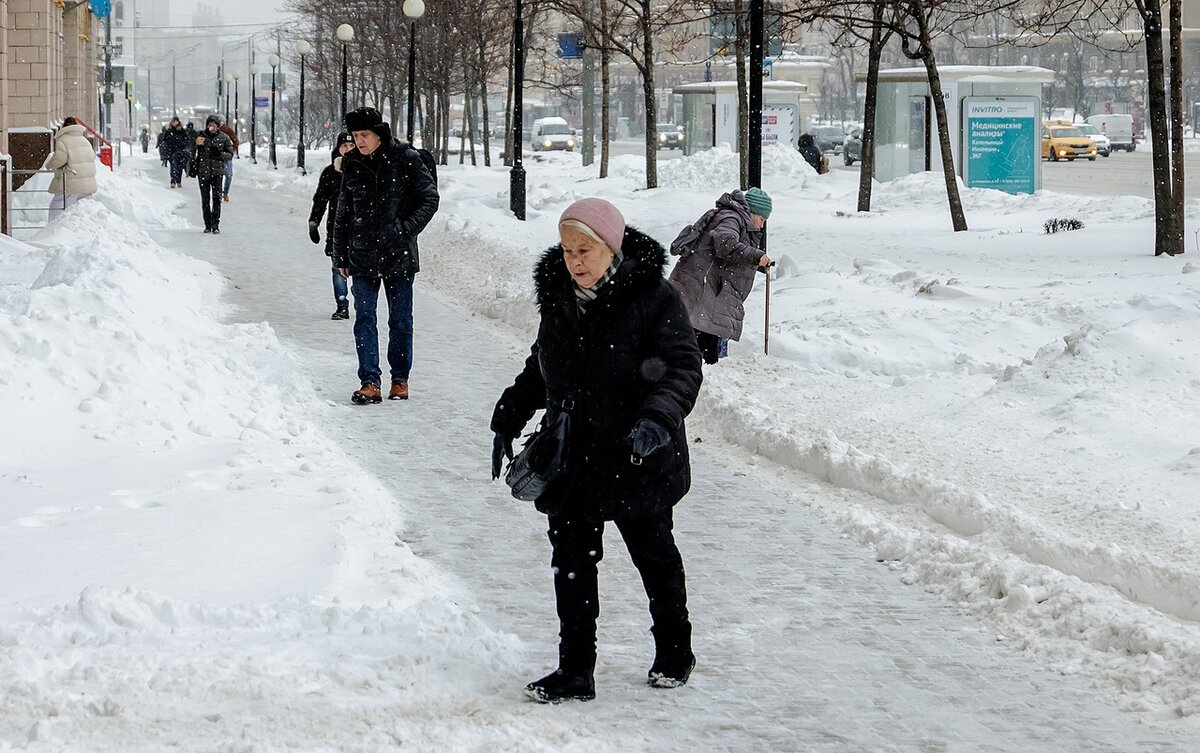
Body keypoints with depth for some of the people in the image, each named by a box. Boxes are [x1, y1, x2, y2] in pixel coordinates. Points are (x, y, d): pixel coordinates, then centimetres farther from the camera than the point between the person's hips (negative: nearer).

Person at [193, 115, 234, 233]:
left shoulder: (224, 138, 2)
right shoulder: (201, 136, 4)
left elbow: (230, 155, 3)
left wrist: (220, 154, -12)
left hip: (217, 171, -2)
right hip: (203, 171, 2)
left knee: (217, 197, -11)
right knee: (205, 199, 5)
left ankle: (215, 226, -10)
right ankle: (208, 225, 13)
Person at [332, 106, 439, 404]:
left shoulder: (405, 159, -7)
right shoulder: (352, 164, 5)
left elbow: (429, 199, -3)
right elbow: (343, 212, 13)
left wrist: (406, 229, -14)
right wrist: (341, 254, 11)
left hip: (398, 254, -3)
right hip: (363, 255, 3)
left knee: (400, 320, 6)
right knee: (364, 318, -4)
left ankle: (400, 379, 19)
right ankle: (370, 382, -5)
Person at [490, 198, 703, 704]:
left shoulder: (652, 298, -15)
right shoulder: (558, 297, 4)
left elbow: (683, 369, -18)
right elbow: (539, 369, 18)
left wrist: (656, 420, -33)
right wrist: (508, 420, 13)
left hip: (638, 459, -5)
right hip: (571, 458, 5)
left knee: (654, 556, 14)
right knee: (571, 562, 3)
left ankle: (674, 653, 33)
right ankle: (574, 672, 10)